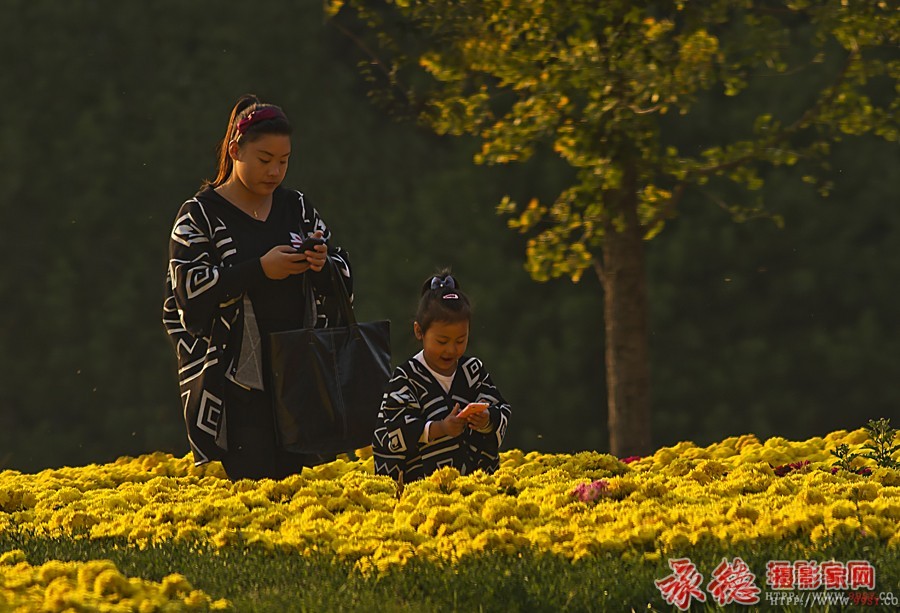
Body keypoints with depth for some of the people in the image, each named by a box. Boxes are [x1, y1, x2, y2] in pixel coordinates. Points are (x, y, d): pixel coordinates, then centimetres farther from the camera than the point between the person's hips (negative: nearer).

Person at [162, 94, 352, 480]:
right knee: (254, 482, -11)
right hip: (235, 374, -4)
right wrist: (260, 271, -19)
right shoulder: (200, 214, 0)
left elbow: (344, 282, 14)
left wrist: (323, 266, -9)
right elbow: (189, 288, -11)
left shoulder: (297, 208, 13)